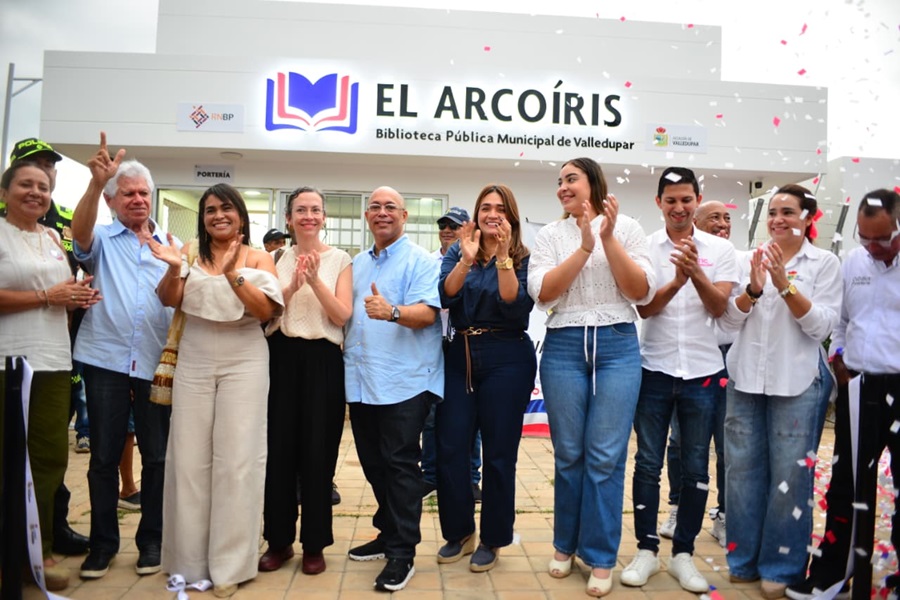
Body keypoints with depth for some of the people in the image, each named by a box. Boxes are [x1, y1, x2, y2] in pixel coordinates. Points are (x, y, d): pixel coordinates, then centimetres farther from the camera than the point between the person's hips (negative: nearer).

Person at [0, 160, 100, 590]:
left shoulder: (53, 238, 17)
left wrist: (77, 296, 6)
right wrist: (47, 296, -14)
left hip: (54, 361, 6)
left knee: (51, 456, 8)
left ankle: (38, 548, 20)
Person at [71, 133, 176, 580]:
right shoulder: (102, 240, 6)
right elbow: (80, 233, -19)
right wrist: (95, 182, -32)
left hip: (157, 364, 1)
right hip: (105, 360, -1)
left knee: (157, 456, 7)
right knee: (104, 456, 7)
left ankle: (151, 540, 21)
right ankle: (103, 542, 22)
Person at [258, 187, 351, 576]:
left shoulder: (339, 260, 2)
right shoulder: (277, 260, 9)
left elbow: (343, 316, -6)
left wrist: (315, 281, -18)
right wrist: (293, 285, -17)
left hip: (322, 359, -2)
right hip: (282, 357, 2)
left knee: (317, 451, 2)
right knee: (279, 448, 5)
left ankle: (314, 543, 17)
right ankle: (279, 539, 21)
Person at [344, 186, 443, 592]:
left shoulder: (420, 261, -5)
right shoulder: (356, 264, 17)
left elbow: (426, 313, -18)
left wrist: (392, 311, -37)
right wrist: (345, 358, 9)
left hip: (403, 381, -7)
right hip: (361, 380, 7)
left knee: (400, 465, -3)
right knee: (373, 463, 15)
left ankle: (402, 553, 7)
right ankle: (389, 534, 31)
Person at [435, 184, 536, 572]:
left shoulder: (523, 259, 0)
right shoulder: (458, 252, 7)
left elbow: (516, 306, -15)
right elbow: (445, 296, -8)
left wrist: (503, 256, -21)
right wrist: (467, 259, -21)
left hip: (506, 360, -3)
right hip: (459, 357, 3)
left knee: (498, 452, 5)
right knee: (450, 448, 4)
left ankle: (492, 540, 22)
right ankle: (458, 532, 24)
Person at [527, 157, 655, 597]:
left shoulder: (627, 228, 4)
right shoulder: (550, 235, 6)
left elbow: (643, 293, -3)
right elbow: (541, 293, -6)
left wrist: (610, 239, -11)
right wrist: (584, 247, -13)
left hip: (617, 347, -1)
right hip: (564, 347, 1)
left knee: (606, 457, 1)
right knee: (568, 454, 8)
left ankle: (600, 557, 16)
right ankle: (565, 545, 27)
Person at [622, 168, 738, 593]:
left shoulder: (720, 249, 2)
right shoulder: (645, 247, -1)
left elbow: (719, 307, -7)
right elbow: (644, 308, -8)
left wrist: (696, 273, -25)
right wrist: (677, 279, -25)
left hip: (702, 371, 1)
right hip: (655, 368, -1)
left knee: (696, 469, 8)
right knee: (648, 463, 6)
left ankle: (683, 554, 22)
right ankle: (646, 549, 20)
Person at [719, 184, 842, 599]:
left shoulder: (825, 263, 0)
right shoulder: (751, 259, 7)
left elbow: (822, 326, -9)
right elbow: (728, 321, 2)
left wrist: (785, 285, -18)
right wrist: (753, 290, -15)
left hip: (797, 383, -3)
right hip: (746, 379, 3)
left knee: (789, 474, 2)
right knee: (742, 468, 9)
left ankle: (781, 567, 18)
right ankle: (744, 559, 24)